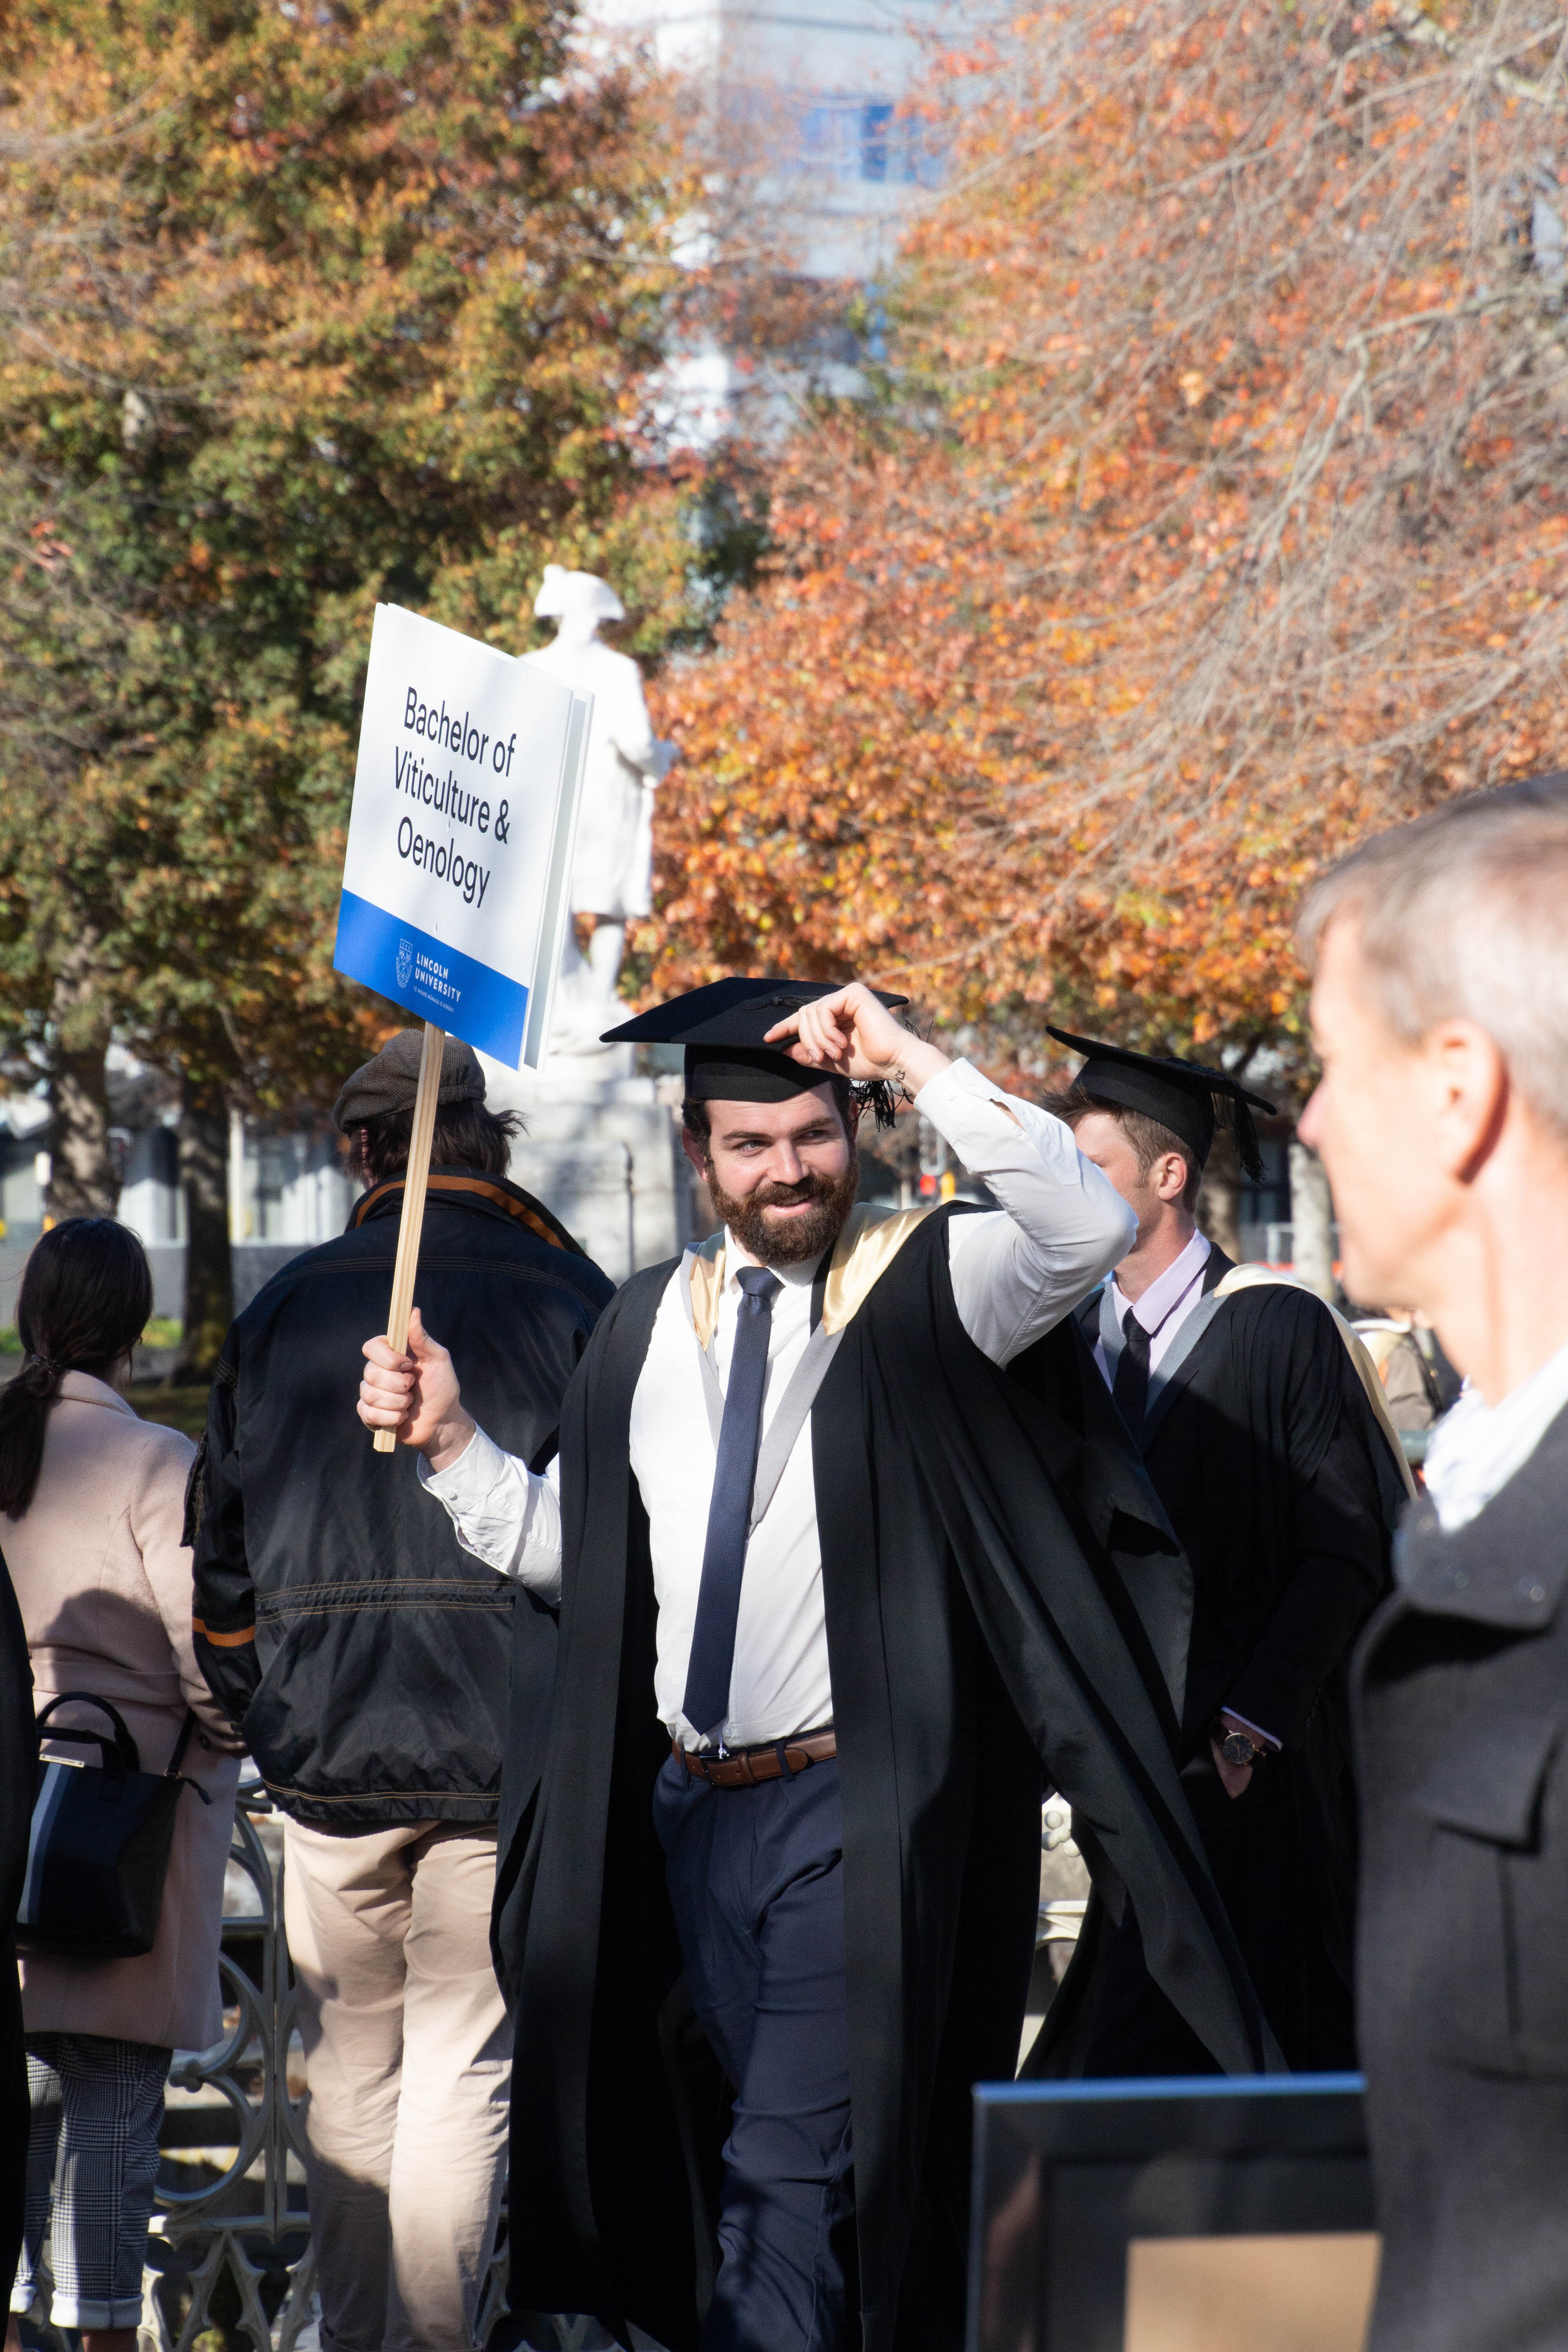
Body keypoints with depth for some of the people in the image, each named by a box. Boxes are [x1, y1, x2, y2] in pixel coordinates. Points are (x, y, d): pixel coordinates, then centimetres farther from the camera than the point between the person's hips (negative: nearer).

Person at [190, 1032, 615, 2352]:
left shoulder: (285, 1312, 8)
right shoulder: (571, 1303, -1)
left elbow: (220, 1569, 11)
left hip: (325, 1752, 3)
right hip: (508, 1763, -2)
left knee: (350, 2080, 14)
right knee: (462, 2080, 1)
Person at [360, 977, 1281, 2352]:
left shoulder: (929, 1285, -4)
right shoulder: (649, 1329, 11)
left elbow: (1090, 1227, -24)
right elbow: (571, 1550, 17)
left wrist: (914, 1062, -23)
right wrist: (451, 1438, 3)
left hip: (852, 1812, -6)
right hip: (693, 1812, 6)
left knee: (786, 2179, -12)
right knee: (816, 2159, 18)